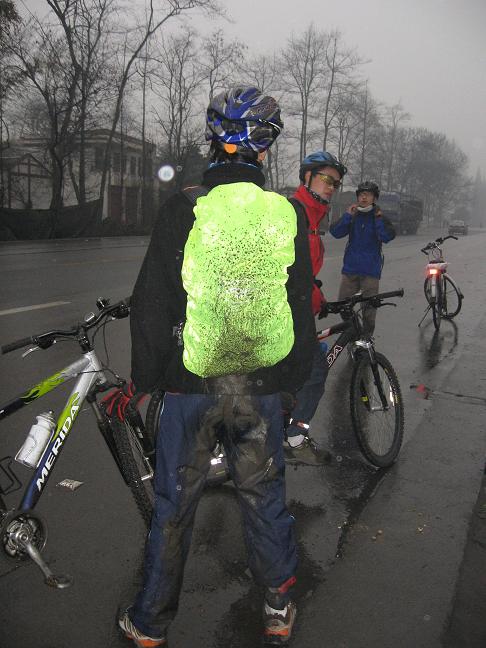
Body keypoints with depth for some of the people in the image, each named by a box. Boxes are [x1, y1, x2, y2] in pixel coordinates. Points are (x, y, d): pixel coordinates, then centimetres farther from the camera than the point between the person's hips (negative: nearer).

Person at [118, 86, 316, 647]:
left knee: (173, 505, 13)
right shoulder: (286, 213, -1)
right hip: (262, 385, 2)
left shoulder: (181, 210, -8)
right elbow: (301, 308, 5)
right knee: (264, 498, 18)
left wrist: (146, 377, 5)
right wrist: (294, 377, 16)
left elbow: (151, 305, -7)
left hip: (190, 382, -1)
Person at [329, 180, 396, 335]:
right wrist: (348, 215, -13)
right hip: (350, 268, 2)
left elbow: (387, 237, -15)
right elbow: (336, 233, -7)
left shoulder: (380, 217, 2)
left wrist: (378, 217, -17)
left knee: (369, 308, 2)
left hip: (370, 270, -2)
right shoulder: (352, 216, 7)